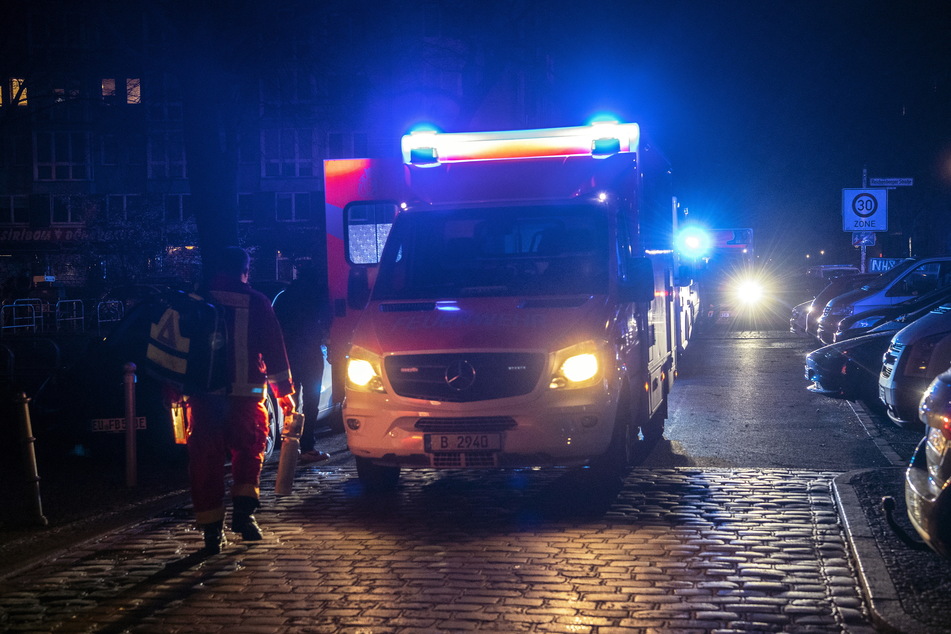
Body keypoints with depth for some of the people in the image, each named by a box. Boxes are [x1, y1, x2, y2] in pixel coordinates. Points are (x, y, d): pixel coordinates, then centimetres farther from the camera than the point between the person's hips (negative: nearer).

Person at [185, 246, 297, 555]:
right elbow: (274, 349, 2)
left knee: (205, 460, 6)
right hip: (245, 392, -1)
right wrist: (284, 391, 9)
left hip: (203, 394, 1)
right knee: (248, 451, 16)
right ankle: (244, 510, -4)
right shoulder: (257, 303, 2)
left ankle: (212, 530, 5)